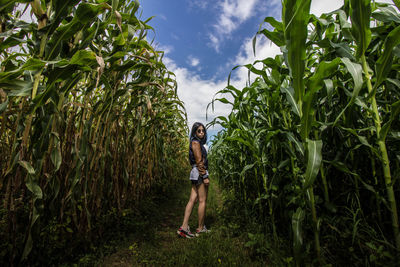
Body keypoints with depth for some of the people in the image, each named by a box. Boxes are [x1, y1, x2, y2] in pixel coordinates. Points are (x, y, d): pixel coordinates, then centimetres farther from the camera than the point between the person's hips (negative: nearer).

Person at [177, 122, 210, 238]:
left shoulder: (198, 143, 17)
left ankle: (184, 227, 7)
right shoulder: (196, 142, -12)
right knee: (202, 201, 2)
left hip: (195, 173, 9)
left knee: (192, 200, 6)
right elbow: (199, 161, -18)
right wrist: (205, 177, -18)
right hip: (200, 173, -9)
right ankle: (201, 228, 15)